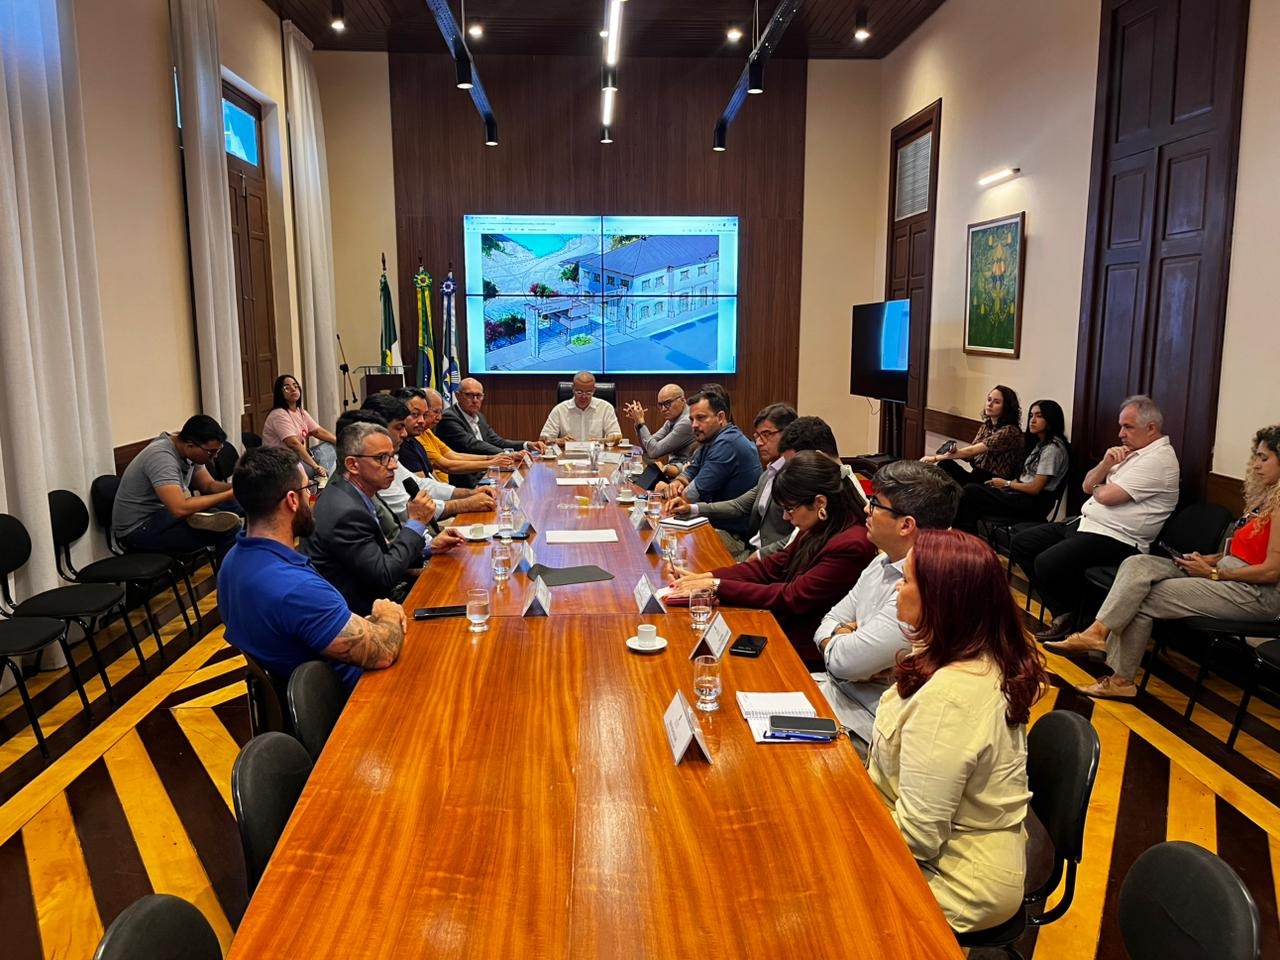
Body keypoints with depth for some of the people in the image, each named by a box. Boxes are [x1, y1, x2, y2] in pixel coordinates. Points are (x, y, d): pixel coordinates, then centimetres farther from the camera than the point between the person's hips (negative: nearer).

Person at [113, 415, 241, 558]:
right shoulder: (161, 456, -27)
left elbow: (209, 486, 7)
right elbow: (180, 509, -37)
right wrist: (230, 494, -30)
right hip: (138, 529, -10)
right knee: (227, 527, -24)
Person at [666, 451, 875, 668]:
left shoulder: (850, 546, -23)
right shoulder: (818, 530, 5)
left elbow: (790, 598, -22)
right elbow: (770, 567, 8)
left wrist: (717, 585, -19)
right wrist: (705, 577, -3)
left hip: (807, 654, -8)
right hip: (785, 627, 8)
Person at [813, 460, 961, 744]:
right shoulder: (885, 563, 5)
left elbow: (843, 662, -25)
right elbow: (830, 622, 11)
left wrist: (836, 639, -2)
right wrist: (846, 637, -12)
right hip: (840, 686, 8)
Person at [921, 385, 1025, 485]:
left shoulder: (1009, 431, -15)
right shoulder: (985, 426, 11)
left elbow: (972, 451, -19)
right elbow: (971, 455, 6)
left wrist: (936, 458, -18)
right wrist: (955, 451, -17)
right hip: (977, 476, 7)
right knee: (945, 464, -18)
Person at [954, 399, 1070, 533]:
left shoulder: (1053, 449, -13)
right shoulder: (1041, 444, 17)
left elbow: (1035, 488, -16)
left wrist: (1006, 483, -2)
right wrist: (1005, 485, 0)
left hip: (1033, 504, -9)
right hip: (1023, 496, 9)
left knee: (970, 491, -17)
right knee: (971, 490, -9)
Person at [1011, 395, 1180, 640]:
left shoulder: (1159, 459, -14)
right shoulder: (1131, 452, 16)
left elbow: (1106, 496, -21)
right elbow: (1088, 486, 14)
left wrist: (1097, 488, 2)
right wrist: (1106, 464, -4)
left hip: (1115, 538, -10)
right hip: (1086, 524, 11)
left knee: (1047, 563, -29)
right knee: (1021, 544, 3)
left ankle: (1072, 619, 2)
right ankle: (1061, 611, 5)